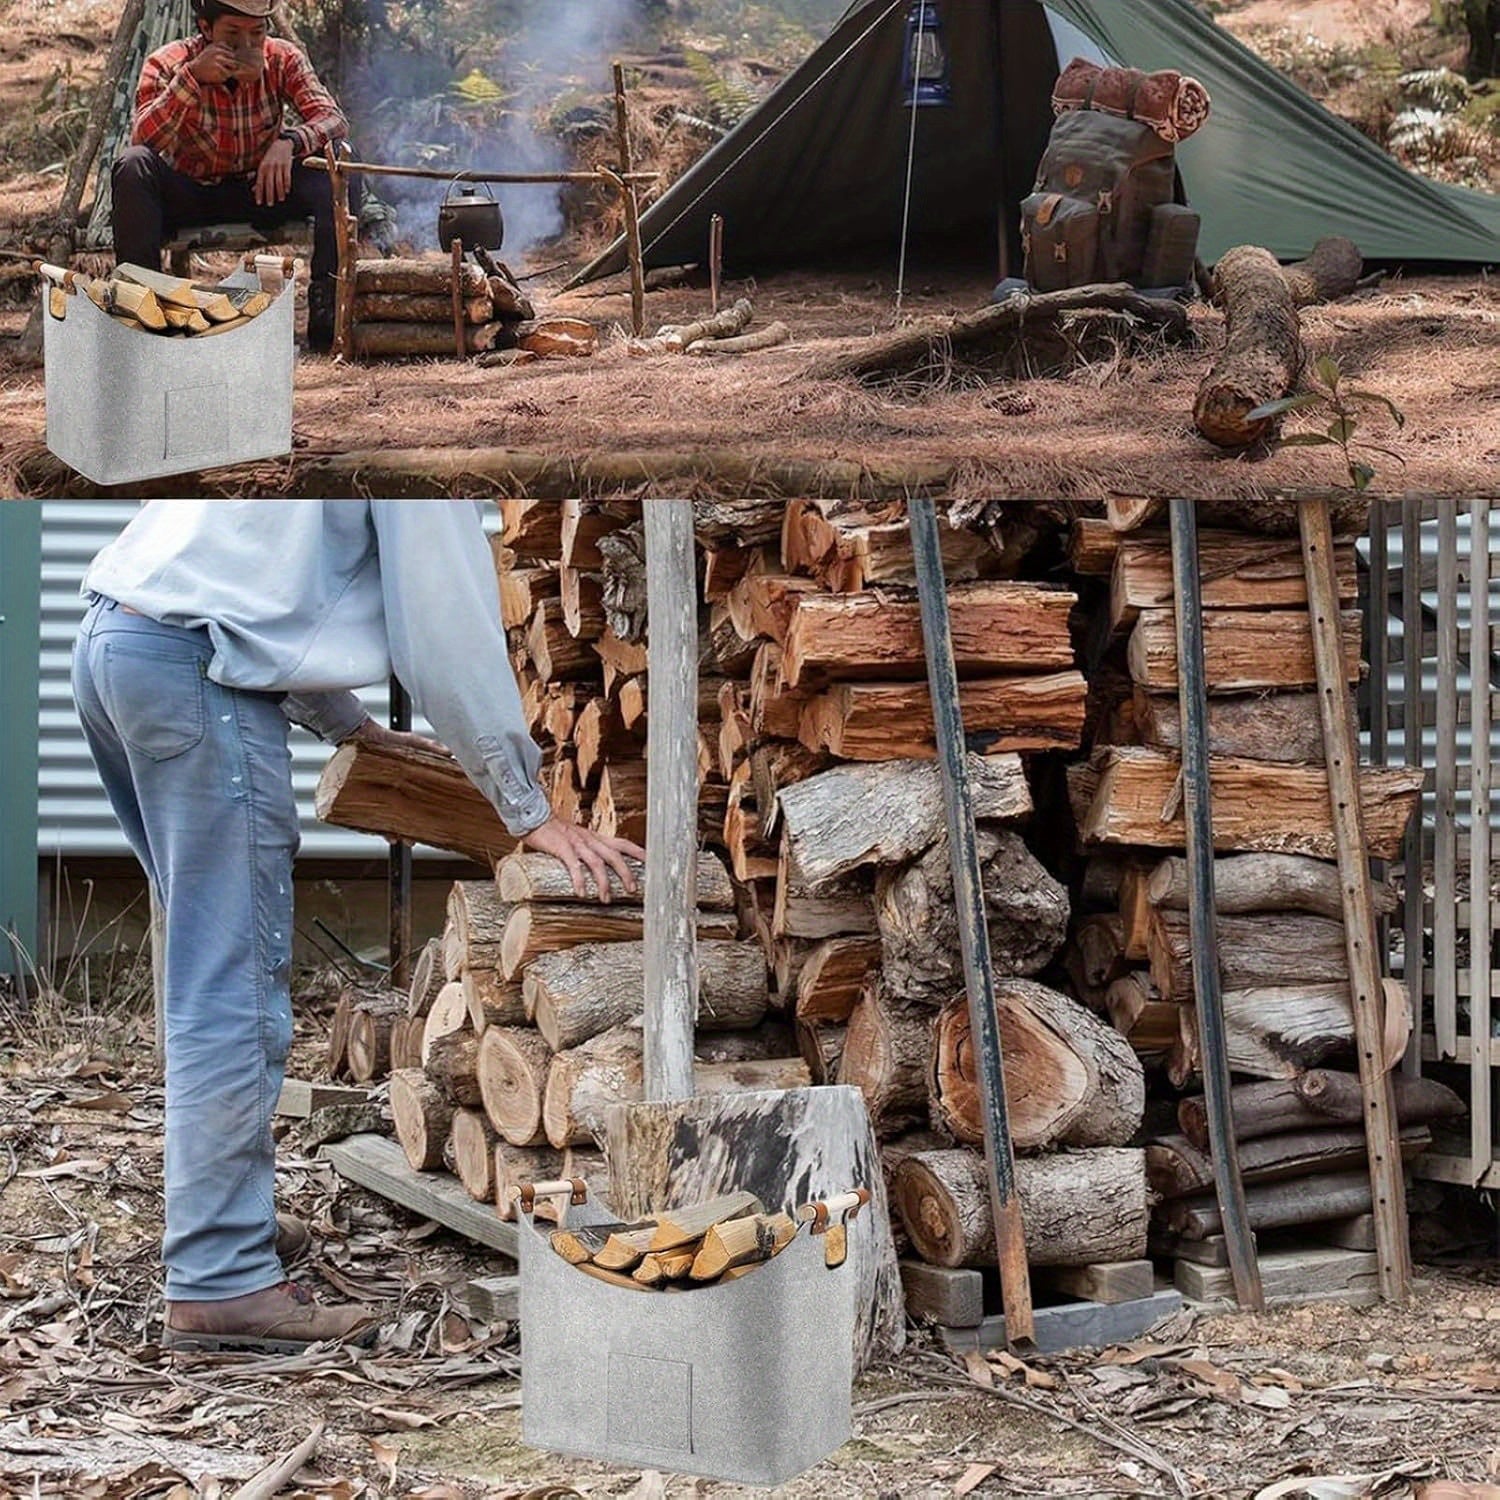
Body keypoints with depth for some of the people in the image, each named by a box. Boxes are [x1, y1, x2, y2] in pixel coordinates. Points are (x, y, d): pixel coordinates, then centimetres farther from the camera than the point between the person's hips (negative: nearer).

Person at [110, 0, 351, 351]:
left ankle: (326, 302, -24)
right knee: (132, 165, -31)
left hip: (262, 190, 1)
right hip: (188, 196, -1)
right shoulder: (167, 64, -14)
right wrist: (192, 77, -38)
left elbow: (333, 120, -20)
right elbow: (143, 140, -28)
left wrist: (289, 142, -41)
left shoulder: (284, 59, -10)